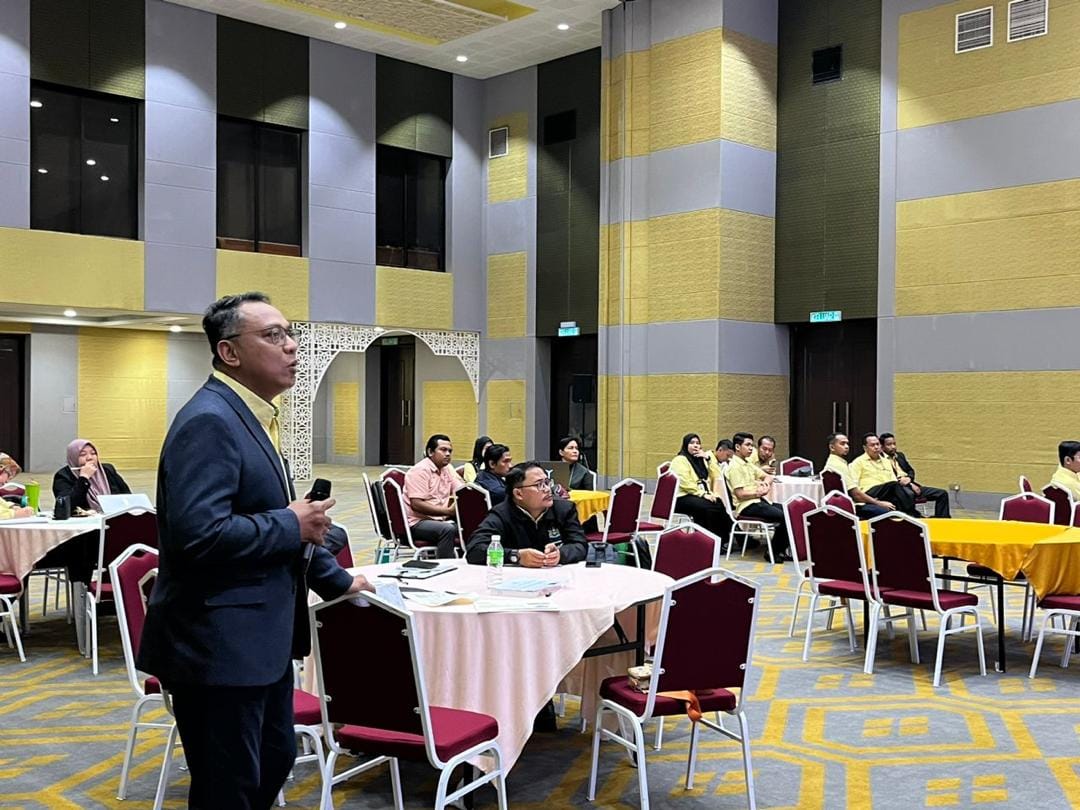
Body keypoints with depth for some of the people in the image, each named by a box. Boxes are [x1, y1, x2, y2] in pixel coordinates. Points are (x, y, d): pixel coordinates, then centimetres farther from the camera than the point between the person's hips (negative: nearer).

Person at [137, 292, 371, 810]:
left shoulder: (250, 417, 13)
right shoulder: (209, 421, -19)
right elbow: (197, 534, -31)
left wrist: (336, 580, 25)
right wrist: (292, 526, -19)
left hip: (260, 638, 10)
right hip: (219, 647, -10)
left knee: (275, 762, 21)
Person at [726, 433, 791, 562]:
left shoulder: (748, 463, 17)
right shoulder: (735, 466, -11)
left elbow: (769, 477, 24)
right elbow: (740, 494, -17)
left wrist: (765, 483, 2)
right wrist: (758, 493, -9)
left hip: (758, 501, 9)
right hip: (747, 507, -9)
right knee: (784, 517, -19)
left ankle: (781, 550, 3)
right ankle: (773, 552, -5)